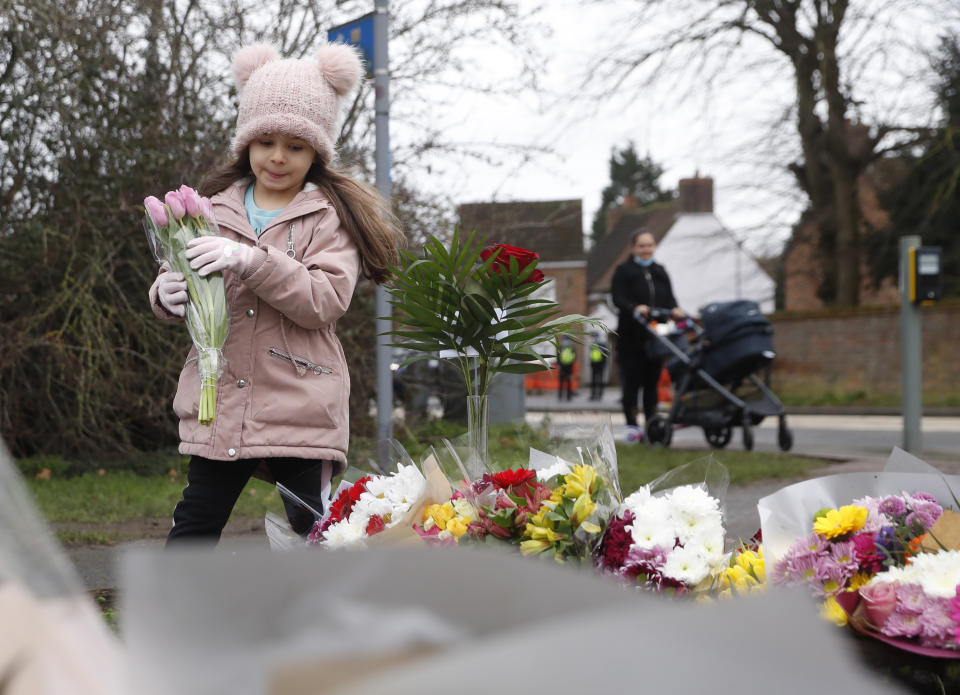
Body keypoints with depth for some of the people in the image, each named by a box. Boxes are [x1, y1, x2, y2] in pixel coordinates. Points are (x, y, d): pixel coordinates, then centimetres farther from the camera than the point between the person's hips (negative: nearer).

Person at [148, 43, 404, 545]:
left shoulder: (332, 216, 0)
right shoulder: (216, 207, 10)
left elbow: (326, 300, -13)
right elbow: (175, 277, 12)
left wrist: (251, 261, -25)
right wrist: (167, 294, -13)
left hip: (301, 407, -3)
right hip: (220, 404, 3)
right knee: (194, 527, 8)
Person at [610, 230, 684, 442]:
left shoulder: (660, 272, 18)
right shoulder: (623, 271, 2)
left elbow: (669, 298, 9)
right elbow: (618, 299, -10)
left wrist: (674, 310, -13)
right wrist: (635, 309, -29)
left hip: (654, 336, 4)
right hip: (631, 337, -4)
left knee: (652, 382, 8)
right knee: (631, 382, -3)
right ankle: (632, 426, 1)